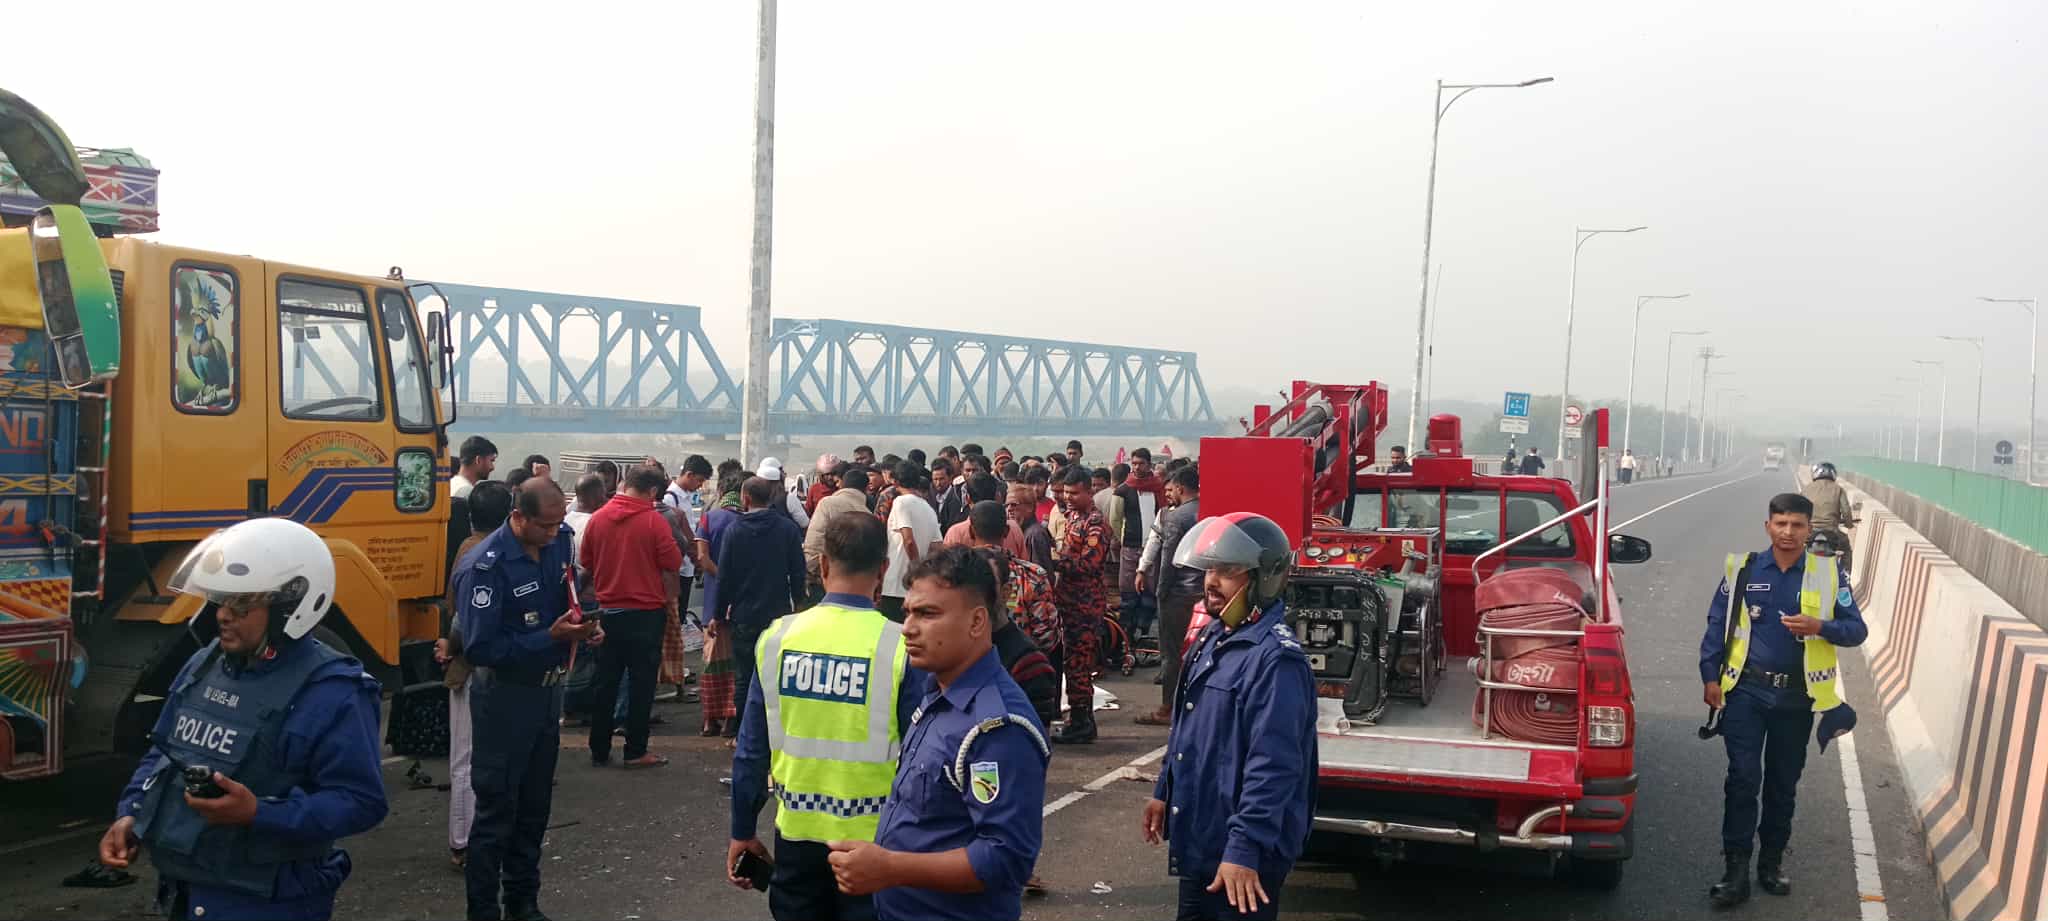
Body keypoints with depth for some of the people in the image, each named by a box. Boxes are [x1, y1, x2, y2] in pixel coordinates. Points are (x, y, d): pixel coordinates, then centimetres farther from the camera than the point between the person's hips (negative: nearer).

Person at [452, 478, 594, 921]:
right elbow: (481, 648, -25)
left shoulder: (559, 540, -3)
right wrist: (552, 637, -27)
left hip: (548, 688, 7)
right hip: (505, 697, -7)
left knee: (535, 805, 17)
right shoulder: (484, 566, -23)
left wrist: (585, 626, -6)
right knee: (496, 812, 3)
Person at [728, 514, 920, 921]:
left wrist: (742, 832, 12)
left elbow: (751, 749, 1)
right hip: (871, 838, -3)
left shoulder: (778, 636, -5)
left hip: (796, 830, 3)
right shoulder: (900, 646, -15)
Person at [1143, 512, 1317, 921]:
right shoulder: (1213, 638, 9)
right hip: (1200, 839, 10)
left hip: (1242, 854, -10)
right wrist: (1165, 792, 23)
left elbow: (1273, 766, -28)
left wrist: (1245, 848, -30)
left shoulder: (1275, 658, -23)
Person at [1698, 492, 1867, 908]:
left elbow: (1857, 630, -1)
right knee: (1743, 778, -5)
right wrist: (1710, 676, -1)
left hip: (1797, 697, 1)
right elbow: (1717, 624, 4)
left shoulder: (1828, 574, -1)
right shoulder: (1742, 569, 0)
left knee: (1783, 783, 12)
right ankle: (1735, 869, -1)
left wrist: (1820, 627, -20)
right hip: (1747, 690, -1)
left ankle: (1772, 862, 25)